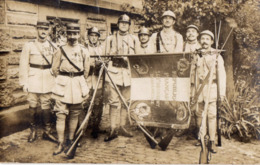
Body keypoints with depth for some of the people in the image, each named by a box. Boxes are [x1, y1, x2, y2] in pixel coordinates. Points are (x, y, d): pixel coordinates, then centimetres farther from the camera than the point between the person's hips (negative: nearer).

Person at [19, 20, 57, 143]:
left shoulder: (53, 47, 5)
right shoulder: (29, 46, 0)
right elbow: (23, 65, -1)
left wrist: (56, 81, 4)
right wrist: (24, 82, -6)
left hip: (48, 81, 1)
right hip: (33, 81, -1)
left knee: (46, 106, 6)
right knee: (33, 106, 4)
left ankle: (47, 131, 18)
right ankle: (33, 131, 20)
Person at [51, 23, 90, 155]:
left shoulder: (84, 51, 5)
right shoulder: (61, 50, 2)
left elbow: (86, 70, 12)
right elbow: (55, 68, 8)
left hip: (78, 85, 1)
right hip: (62, 85, -1)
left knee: (74, 114, 10)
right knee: (60, 115, -5)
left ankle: (70, 139, 24)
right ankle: (61, 144, 1)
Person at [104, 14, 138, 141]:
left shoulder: (134, 39, 16)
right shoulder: (110, 39, 14)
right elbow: (106, 55, 14)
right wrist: (113, 55, -3)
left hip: (128, 72, 2)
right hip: (114, 72, -2)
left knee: (126, 101, 4)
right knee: (113, 101, -7)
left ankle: (122, 127, 16)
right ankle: (113, 129, -4)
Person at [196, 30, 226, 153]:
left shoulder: (217, 56, 4)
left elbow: (221, 75, 0)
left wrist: (222, 92, -6)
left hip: (211, 87, -2)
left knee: (211, 114, -6)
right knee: (199, 114, 7)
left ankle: (212, 141, 0)